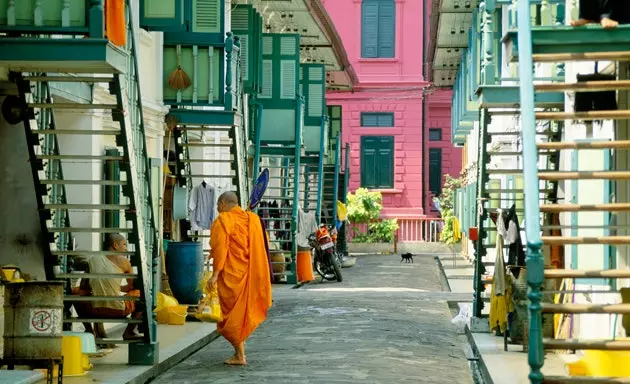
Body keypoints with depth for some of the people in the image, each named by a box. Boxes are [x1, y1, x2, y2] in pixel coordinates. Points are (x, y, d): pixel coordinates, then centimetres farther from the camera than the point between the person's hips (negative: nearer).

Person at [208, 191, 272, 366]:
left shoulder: (223, 221, -8)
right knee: (244, 311, 16)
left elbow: (220, 249, -17)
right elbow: (262, 248, 14)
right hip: (250, 275, 6)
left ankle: (240, 356, 0)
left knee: (233, 313, 1)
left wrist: (215, 274, -18)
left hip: (231, 275, -6)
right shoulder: (253, 219, 11)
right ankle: (240, 351, 18)